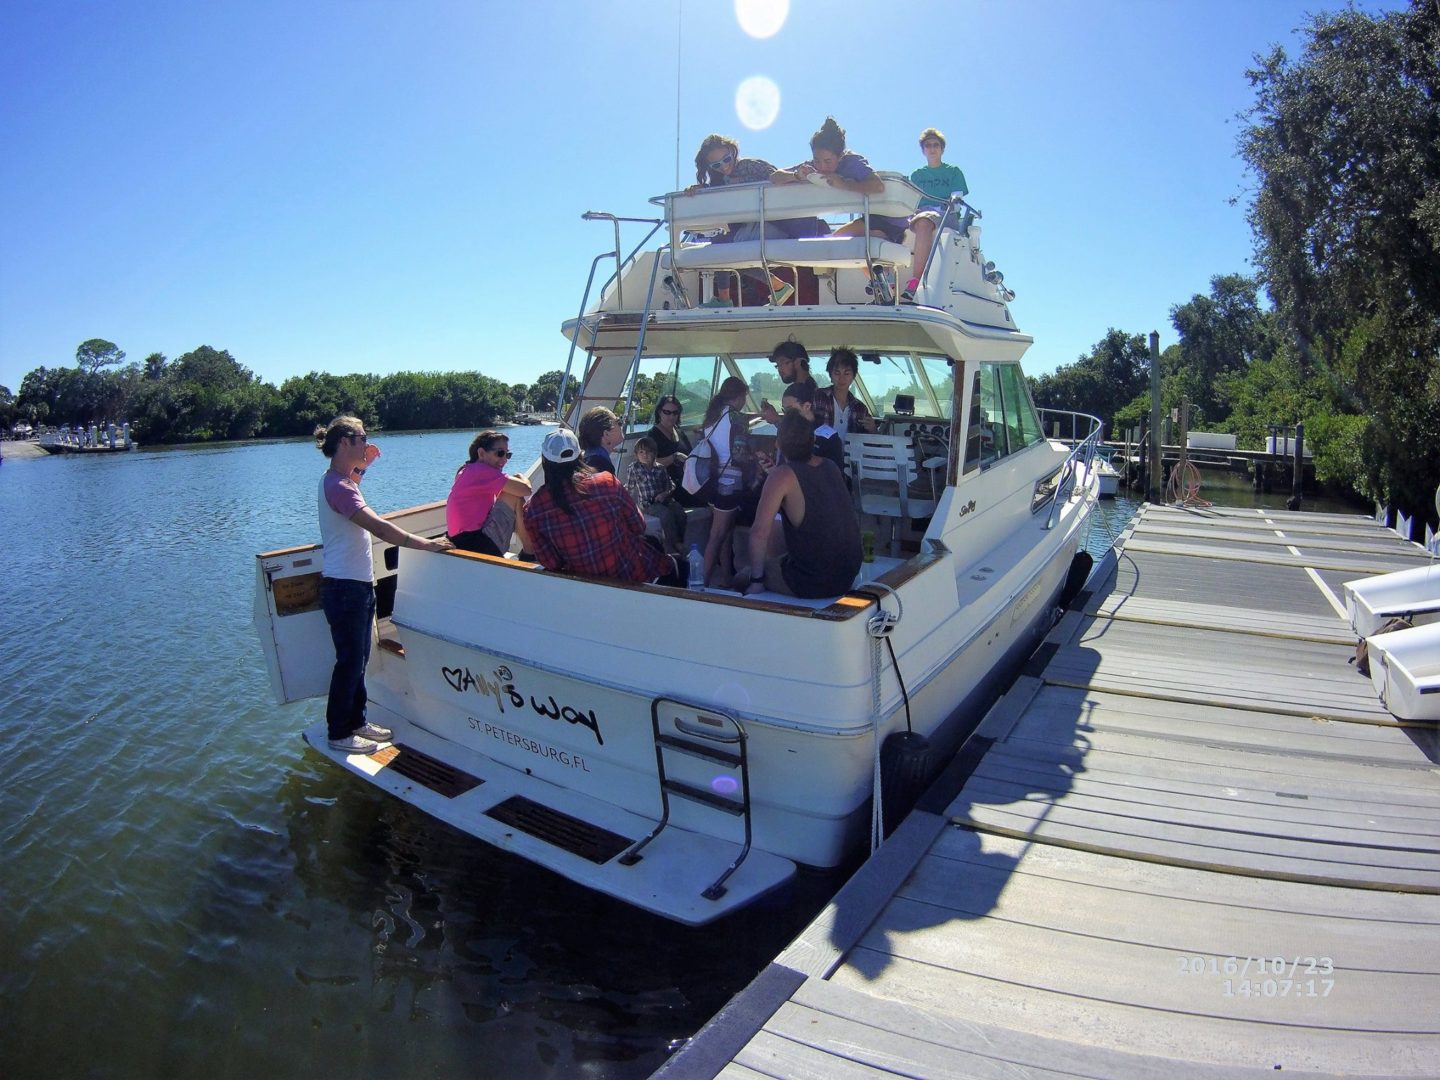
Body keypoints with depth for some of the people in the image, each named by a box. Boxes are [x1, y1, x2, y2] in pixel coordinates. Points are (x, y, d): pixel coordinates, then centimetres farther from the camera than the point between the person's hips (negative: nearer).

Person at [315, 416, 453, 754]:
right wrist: (427, 544, -28)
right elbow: (378, 527, -29)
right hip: (344, 587, -10)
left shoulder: (340, 480, 12)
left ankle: (357, 721, 30)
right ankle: (339, 733, 14)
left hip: (359, 585, 10)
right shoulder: (337, 486, -20)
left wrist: (360, 464, 23)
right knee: (349, 661, 1)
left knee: (358, 659, 18)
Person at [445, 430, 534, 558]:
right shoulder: (482, 470, -11)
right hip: (481, 546, -11)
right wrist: (522, 478, 7)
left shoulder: (467, 471, 19)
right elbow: (525, 490, -17)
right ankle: (529, 552, -2)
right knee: (515, 496, -7)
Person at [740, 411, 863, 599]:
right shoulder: (830, 467, 2)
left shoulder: (782, 475, -18)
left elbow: (759, 532, -25)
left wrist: (756, 579, -13)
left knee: (745, 575, 16)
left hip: (813, 583, -7)